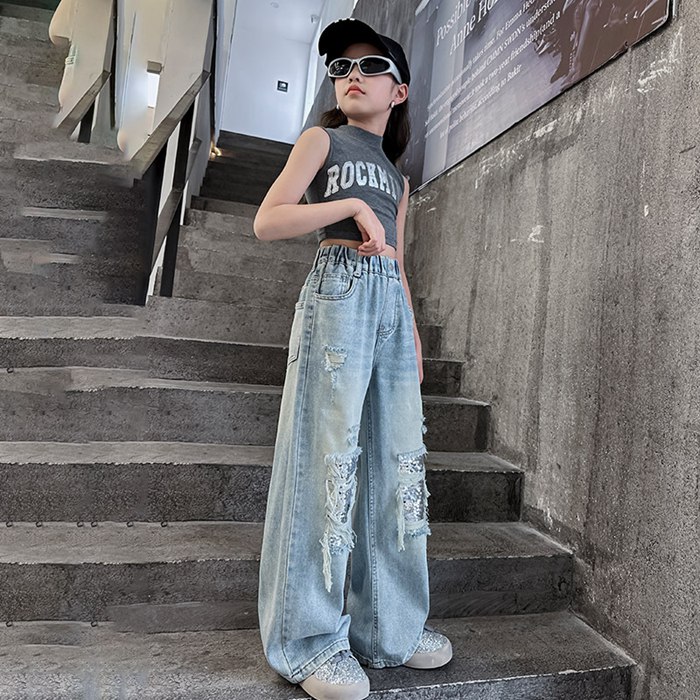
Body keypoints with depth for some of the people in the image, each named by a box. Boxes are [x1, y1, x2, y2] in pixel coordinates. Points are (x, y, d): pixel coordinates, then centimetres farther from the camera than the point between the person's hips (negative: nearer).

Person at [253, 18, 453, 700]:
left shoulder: (397, 178, 26)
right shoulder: (321, 139, 10)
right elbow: (266, 221, -3)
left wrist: (415, 335, 16)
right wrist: (351, 206, -13)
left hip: (393, 306, 6)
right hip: (337, 293, -6)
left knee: (399, 461, 4)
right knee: (332, 458, -8)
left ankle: (392, 626, 19)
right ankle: (312, 641, 6)